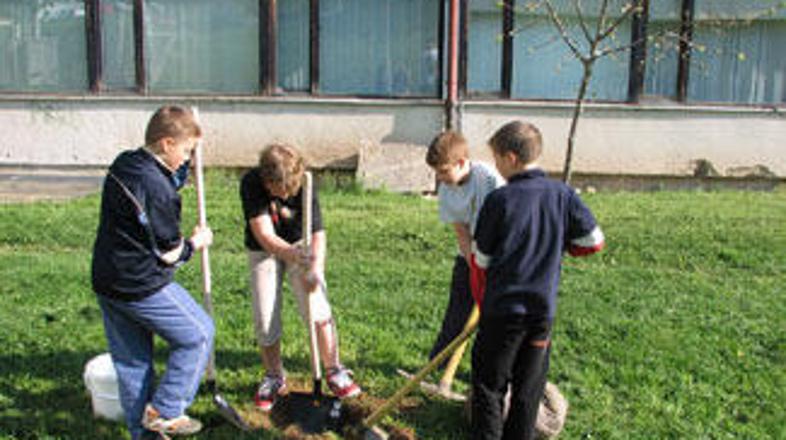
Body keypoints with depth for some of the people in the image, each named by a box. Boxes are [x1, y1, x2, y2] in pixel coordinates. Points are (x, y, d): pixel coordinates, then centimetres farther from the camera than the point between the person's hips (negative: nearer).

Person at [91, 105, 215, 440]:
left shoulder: (123, 164, 5)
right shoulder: (156, 189, -23)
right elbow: (168, 255, -16)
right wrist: (195, 243, 2)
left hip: (107, 282, 9)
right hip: (143, 286, -9)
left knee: (130, 360, 17)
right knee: (198, 334, 8)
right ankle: (164, 411, 11)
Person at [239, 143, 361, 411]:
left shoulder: (304, 187, -25)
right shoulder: (251, 184, -28)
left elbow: (318, 233, -23)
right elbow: (265, 235, -32)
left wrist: (315, 268, -41)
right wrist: (293, 255, -50)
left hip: (300, 246, 0)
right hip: (263, 251, 0)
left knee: (318, 310, -11)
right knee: (265, 321, -3)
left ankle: (334, 371, 8)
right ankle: (274, 377, 20)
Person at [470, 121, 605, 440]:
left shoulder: (499, 200, -12)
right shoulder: (563, 195, -4)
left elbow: (481, 261, -5)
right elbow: (594, 242, 4)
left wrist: (482, 303, 10)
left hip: (503, 309, -4)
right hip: (543, 309, 4)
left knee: (489, 384, 11)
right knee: (528, 389, 16)